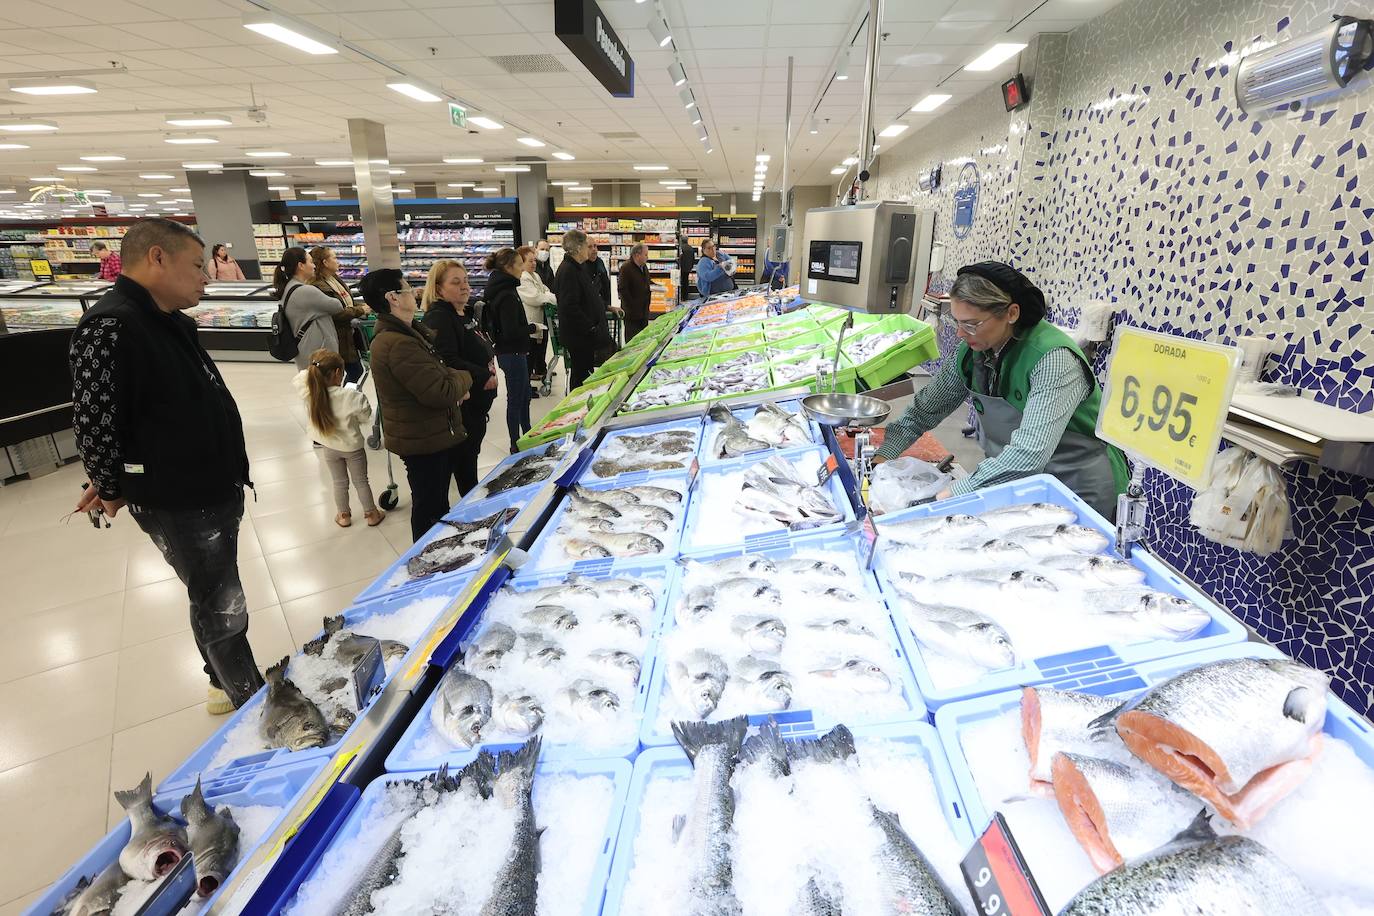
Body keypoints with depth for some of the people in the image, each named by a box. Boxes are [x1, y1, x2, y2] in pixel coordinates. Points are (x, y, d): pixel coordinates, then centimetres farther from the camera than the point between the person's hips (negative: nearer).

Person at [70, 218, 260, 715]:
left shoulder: (170, 321, 9)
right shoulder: (109, 328, -22)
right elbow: (92, 423, -22)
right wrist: (114, 488, -6)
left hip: (216, 491, 9)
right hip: (180, 505, -9)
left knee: (218, 600, 22)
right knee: (221, 609, 5)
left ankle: (226, 685, 40)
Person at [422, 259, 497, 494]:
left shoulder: (465, 314, 14)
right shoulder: (438, 318, -17)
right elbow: (447, 361, -28)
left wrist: (488, 364, 10)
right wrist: (483, 377, -21)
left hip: (477, 403, 10)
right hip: (461, 406, -10)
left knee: (471, 456, 19)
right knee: (465, 464, 0)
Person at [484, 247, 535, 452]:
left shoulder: (500, 289, 8)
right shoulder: (507, 295, -22)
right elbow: (512, 331, -25)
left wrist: (526, 328, 7)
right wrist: (532, 328, -11)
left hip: (512, 352, 10)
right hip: (512, 353, -10)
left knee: (524, 395, 20)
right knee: (516, 399, 1)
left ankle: (527, 436, 34)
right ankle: (516, 445, 13)